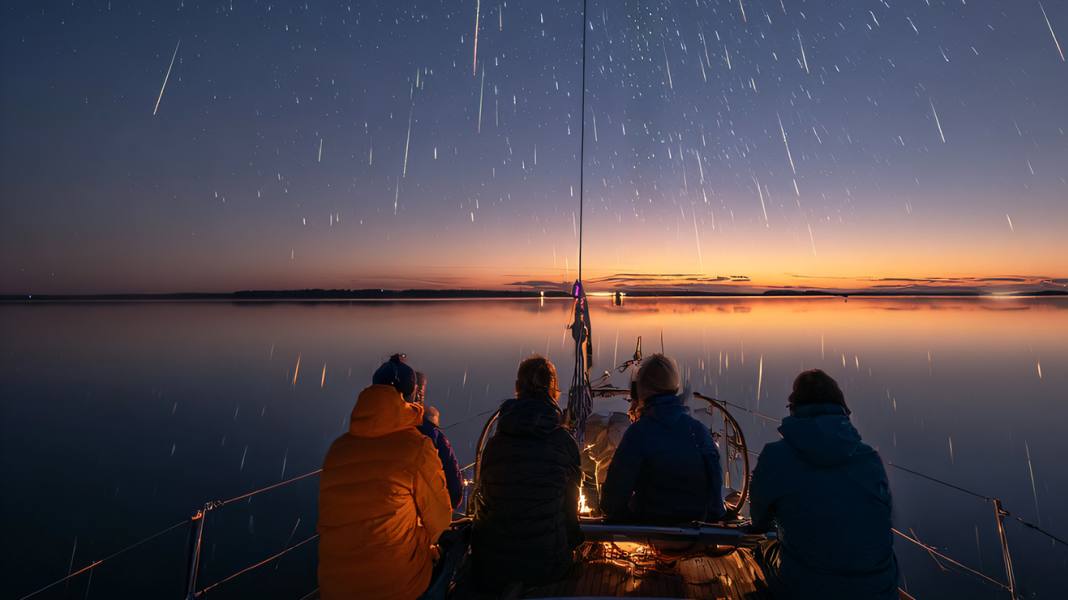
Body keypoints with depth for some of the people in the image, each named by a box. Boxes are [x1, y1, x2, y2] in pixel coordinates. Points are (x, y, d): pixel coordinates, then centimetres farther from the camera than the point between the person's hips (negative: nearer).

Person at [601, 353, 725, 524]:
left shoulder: (638, 432, -17)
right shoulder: (700, 431, -3)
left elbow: (616, 489, -14)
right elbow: (716, 485, 3)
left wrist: (610, 509, 5)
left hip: (649, 522, -5)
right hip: (694, 523, 5)